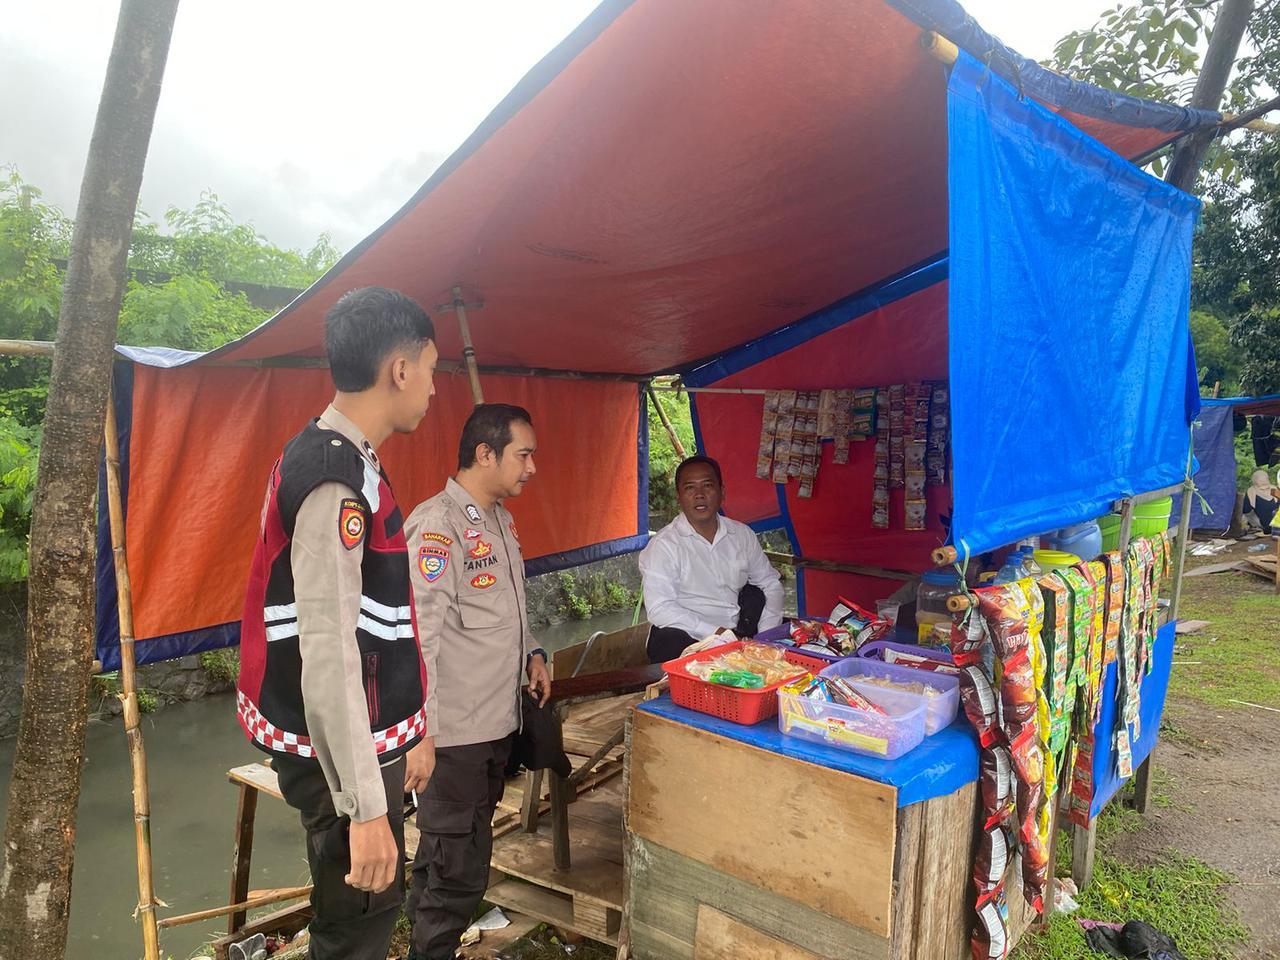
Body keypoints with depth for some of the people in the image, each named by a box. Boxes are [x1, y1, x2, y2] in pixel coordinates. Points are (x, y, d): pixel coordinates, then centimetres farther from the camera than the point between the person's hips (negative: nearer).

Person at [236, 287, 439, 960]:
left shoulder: (340, 460, 10)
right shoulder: (337, 480, -22)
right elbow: (327, 657, -27)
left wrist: (408, 732, 22)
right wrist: (366, 807, -25)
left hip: (368, 737, 9)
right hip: (342, 752, -9)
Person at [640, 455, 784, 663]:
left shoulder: (742, 534, 9)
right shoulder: (664, 544, -9)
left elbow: (771, 583, 18)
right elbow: (659, 609, -18)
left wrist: (765, 635, -1)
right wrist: (717, 633, -24)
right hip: (685, 636, -6)